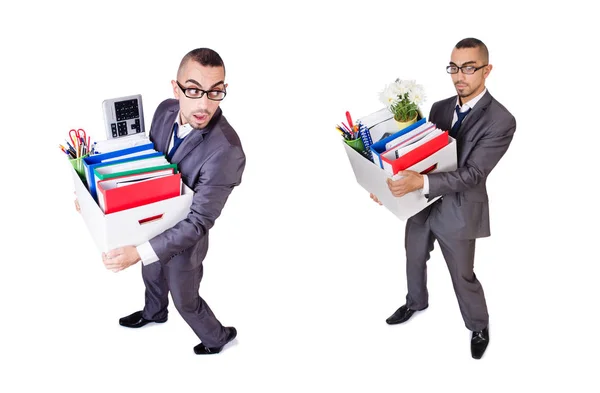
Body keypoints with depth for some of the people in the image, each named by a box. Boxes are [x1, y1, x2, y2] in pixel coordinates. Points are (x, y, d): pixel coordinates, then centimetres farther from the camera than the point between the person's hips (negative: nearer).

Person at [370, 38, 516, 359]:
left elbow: (472, 174, -27)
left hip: (457, 210, -6)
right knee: (414, 259, 25)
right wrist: (389, 181, -8)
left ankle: (479, 326, 40)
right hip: (421, 202, 6)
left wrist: (421, 182, -40)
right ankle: (416, 302, 54)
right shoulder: (440, 108, 1)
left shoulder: (500, 121, -20)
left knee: (463, 276, 12)